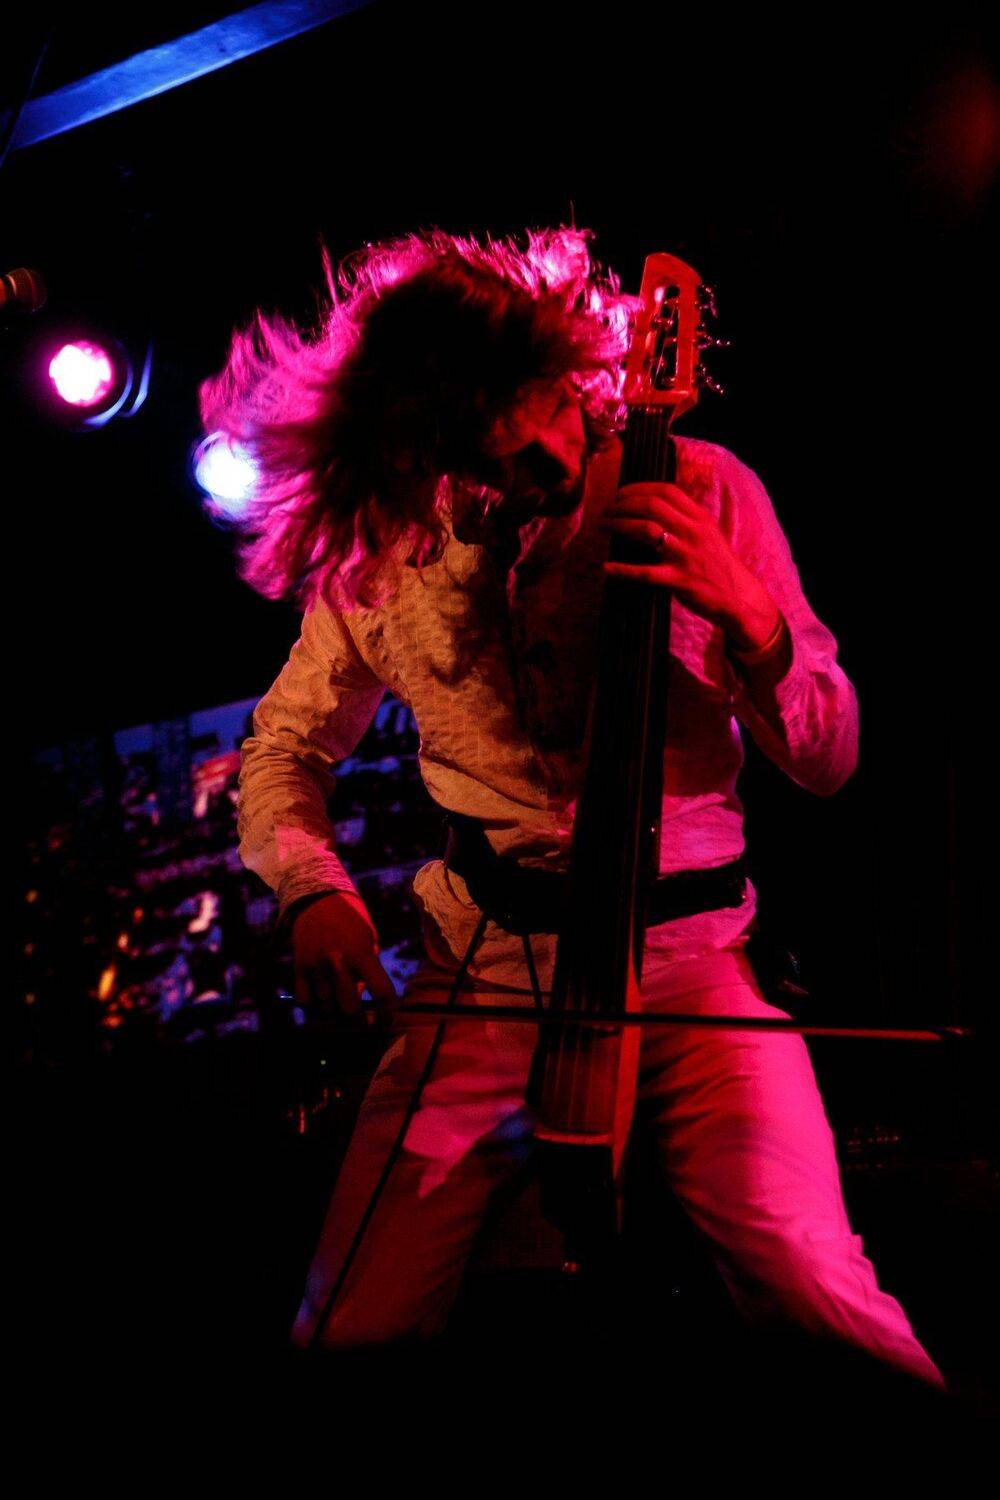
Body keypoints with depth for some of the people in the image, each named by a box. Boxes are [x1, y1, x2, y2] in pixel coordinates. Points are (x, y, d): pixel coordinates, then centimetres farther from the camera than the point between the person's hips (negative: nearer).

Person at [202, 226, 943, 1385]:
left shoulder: (701, 488, -1)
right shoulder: (382, 548, 3)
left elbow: (827, 759, 0)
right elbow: (283, 752, 16)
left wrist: (748, 616, -20)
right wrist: (313, 888, -6)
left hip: (682, 961, -1)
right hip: (482, 978, 1)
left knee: (818, 1296, -23)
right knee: (352, 1328, -16)